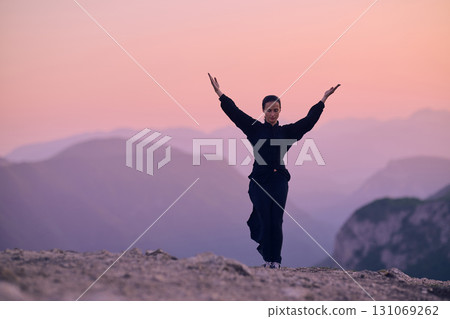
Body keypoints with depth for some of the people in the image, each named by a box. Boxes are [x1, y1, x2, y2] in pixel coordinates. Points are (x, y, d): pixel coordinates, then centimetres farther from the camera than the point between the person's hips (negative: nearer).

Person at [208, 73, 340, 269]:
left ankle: (276, 260, 5)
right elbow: (235, 113, 1)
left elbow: (309, 121, 13)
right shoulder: (255, 128, 6)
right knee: (264, 220, -2)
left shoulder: (287, 132, 11)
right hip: (260, 179, -1)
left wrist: (323, 99, 12)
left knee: (276, 222, -3)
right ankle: (267, 258, 14)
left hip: (279, 180, 1)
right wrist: (219, 93, -4)